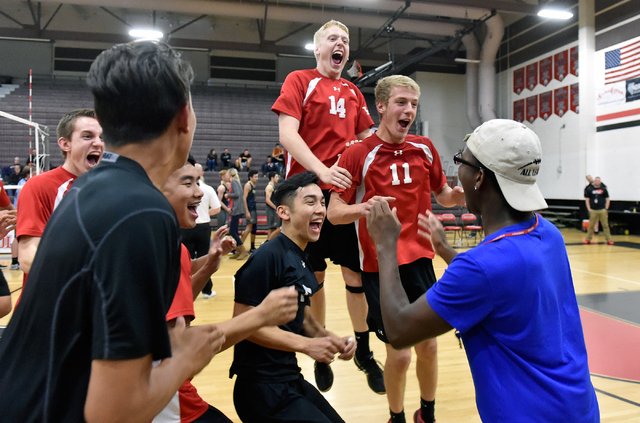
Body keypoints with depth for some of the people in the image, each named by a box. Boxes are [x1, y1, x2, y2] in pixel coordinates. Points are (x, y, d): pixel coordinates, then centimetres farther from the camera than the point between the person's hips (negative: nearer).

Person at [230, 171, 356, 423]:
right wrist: (306, 344, -23)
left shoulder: (303, 263, 10)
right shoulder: (268, 256, -19)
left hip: (290, 380, 9)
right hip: (262, 387, -9)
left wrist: (330, 339, -2)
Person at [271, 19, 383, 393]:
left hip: (347, 191, 4)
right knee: (314, 275, 5)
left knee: (357, 271, 5)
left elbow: (367, 136, 20)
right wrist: (322, 171, -21)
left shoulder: (353, 92, 17)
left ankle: (364, 352, 21)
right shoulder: (300, 80, 3)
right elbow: (287, 134, -8)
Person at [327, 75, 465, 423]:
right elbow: (333, 212, -10)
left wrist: (459, 194, -7)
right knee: (398, 352, 1)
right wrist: (363, 208, -31)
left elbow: (443, 195, 16)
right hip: (380, 267, -4)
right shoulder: (357, 155, -9)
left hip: (420, 260, 4)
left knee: (428, 344, 10)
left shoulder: (425, 149, 3)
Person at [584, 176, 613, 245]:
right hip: (593, 210, 0)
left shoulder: (603, 189, 6)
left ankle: (609, 240, 5)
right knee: (591, 225, 4)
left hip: (602, 210, 0)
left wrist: (606, 208, 1)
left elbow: (607, 199, 9)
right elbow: (587, 199, 7)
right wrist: (589, 209, -1)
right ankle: (588, 239, 12)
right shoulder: (589, 189, 6)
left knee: (605, 225, 1)